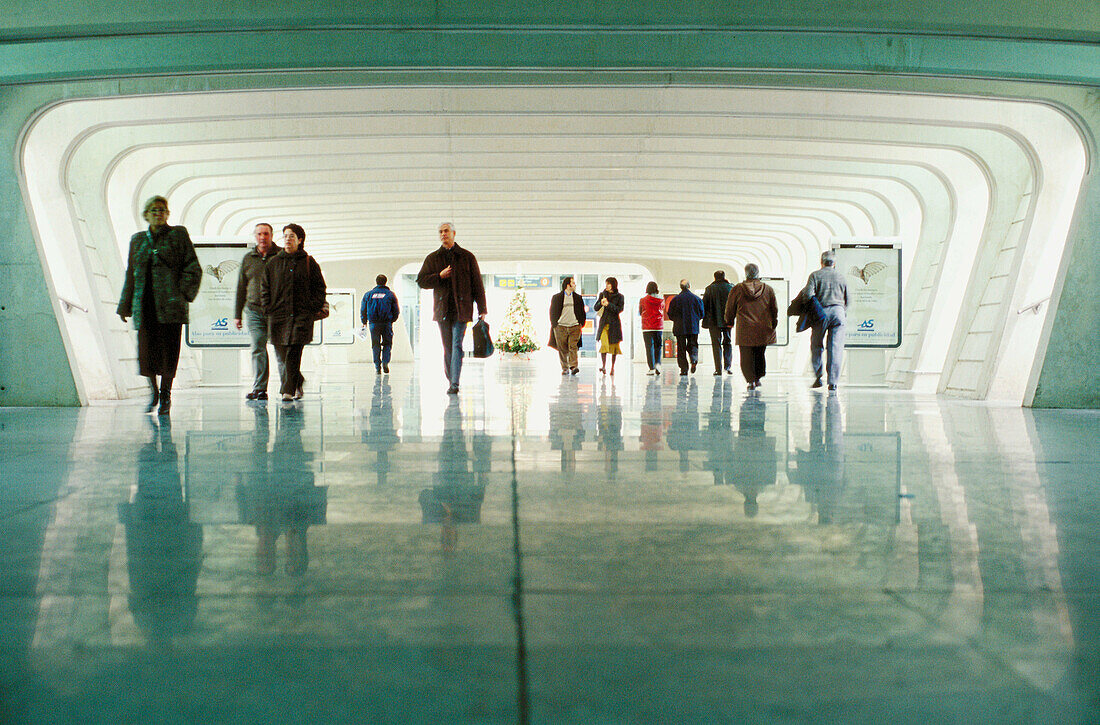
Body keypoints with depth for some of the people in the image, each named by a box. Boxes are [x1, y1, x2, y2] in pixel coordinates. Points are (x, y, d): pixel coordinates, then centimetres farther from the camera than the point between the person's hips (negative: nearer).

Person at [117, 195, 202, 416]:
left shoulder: (178, 234, 6)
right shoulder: (137, 240, 15)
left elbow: (193, 268, 2)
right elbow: (130, 275, 18)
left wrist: (182, 294, -8)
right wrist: (125, 306, 14)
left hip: (170, 306, -2)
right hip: (145, 306, 3)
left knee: (169, 351, -1)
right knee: (146, 350, -5)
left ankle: (166, 395, 14)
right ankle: (154, 391, 17)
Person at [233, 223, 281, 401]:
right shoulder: (248, 258, 13)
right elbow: (241, 287, 16)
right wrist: (237, 314, 13)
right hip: (254, 310, 3)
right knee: (257, 349, -1)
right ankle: (259, 389, 1)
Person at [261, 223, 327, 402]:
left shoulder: (309, 263, 6)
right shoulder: (274, 263, 13)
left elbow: (319, 287, 7)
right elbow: (265, 288, 15)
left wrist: (313, 308, -3)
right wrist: (269, 308, 4)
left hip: (302, 314, -3)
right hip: (278, 314, 3)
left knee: (293, 353, -12)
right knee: (281, 355, 5)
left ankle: (288, 390, -12)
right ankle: (298, 383, 25)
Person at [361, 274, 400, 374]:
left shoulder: (368, 294, 8)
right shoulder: (390, 294, 4)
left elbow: (363, 310, 10)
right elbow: (397, 311, 5)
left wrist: (364, 322, 21)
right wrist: (392, 320, 20)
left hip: (373, 323, 1)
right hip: (387, 323, -1)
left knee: (375, 345, 8)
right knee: (387, 343, 11)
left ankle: (377, 366, 1)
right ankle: (385, 362, -8)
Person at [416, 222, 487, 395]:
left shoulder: (467, 257, 7)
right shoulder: (432, 258, 13)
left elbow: (477, 284, 6)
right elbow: (421, 281, 8)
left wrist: (482, 309, 2)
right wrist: (439, 276, -10)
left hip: (461, 308, -3)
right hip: (442, 308, 3)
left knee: (457, 345, -13)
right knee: (447, 348, 6)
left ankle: (454, 384, -17)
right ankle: (451, 380, 17)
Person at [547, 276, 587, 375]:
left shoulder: (578, 298, 13)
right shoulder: (556, 297, 6)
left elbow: (582, 312, 17)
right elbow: (552, 312, 7)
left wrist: (581, 323, 6)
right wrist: (554, 325, 0)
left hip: (574, 326, 1)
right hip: (560, 326, -1)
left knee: (573, 347, -11)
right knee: (562, 349, 1)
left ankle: (573, 366, -16)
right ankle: (565, 368, 8)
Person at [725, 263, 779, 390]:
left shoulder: (737, 289, -2)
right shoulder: (768, 290, 3)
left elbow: (730, 309, 5)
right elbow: (775, 309, 9)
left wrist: (730, 322, 20)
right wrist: (774, 324, 22)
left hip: (745, 329, -2)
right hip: (763, 329, 2)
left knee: (746, 356, 2)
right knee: (760, 354, 17)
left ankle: (751, 380, -8)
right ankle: (758, 378, 19)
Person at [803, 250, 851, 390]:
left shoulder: (815, 275, 5)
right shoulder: (841, 276, 13)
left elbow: (808, 294, -10)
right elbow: (848, 300, 13)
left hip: (821, 312, -1)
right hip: (838, 312, 1)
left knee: (816, 345, 12)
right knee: (836, 348, 1)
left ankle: (818, 376, 5)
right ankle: (832, 382, -3)